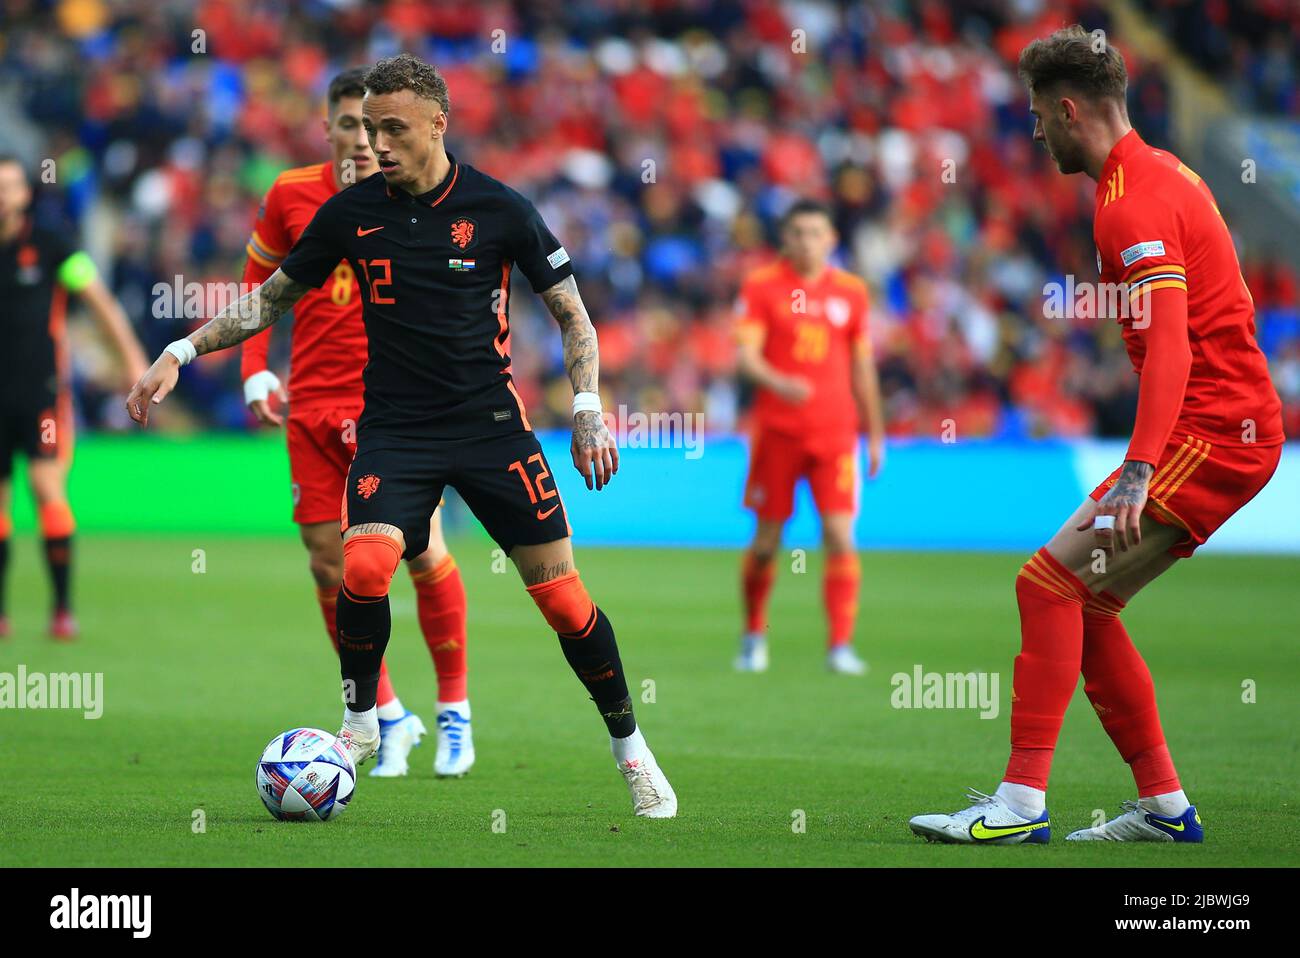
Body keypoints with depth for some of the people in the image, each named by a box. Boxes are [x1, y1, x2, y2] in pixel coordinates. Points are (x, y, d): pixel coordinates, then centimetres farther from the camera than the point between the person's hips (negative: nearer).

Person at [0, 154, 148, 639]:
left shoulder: (49, 247, -3)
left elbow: (101, 301, -3)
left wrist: (132, 358, -9)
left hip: (43, 391, -3)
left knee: (48, 488, -15)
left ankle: (63, 608, -10)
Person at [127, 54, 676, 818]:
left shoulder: (499, 209, -6)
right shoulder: (352, 212, 1)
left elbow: (573, 315, 3)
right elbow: (272, 297, 13)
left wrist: (588, 410, -8)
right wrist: (181, 354, 4)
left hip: (490, 423, -1)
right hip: (394, 431, 1)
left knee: (562, 595, -4)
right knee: (365, 568, -24)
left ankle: (629, 748, 17)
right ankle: (360, 723, 1)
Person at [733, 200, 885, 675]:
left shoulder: (851, 291, 7)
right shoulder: (761, 285, -1)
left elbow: (862, 367, 14)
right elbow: (745, 355, -11)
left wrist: (875, 433, 15)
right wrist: (779, 382, -31)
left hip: (835, 432, 1)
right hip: (776, 430, -1)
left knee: (840, 536, -11)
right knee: (767, 541, 5)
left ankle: (840, 645, -9)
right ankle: (753, 636, 26)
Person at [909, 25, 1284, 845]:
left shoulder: (1134, 203, -15)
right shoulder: (1164, 173, 16)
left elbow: (1170, 347, -27)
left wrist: (1137, 473, -36)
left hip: (1210, 431, -10)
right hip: (1239, 420, 10)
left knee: (1052, 581, -14)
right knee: (1085, 602, 10)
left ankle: (1023, 802, -17)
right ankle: (1165, 806, 12)